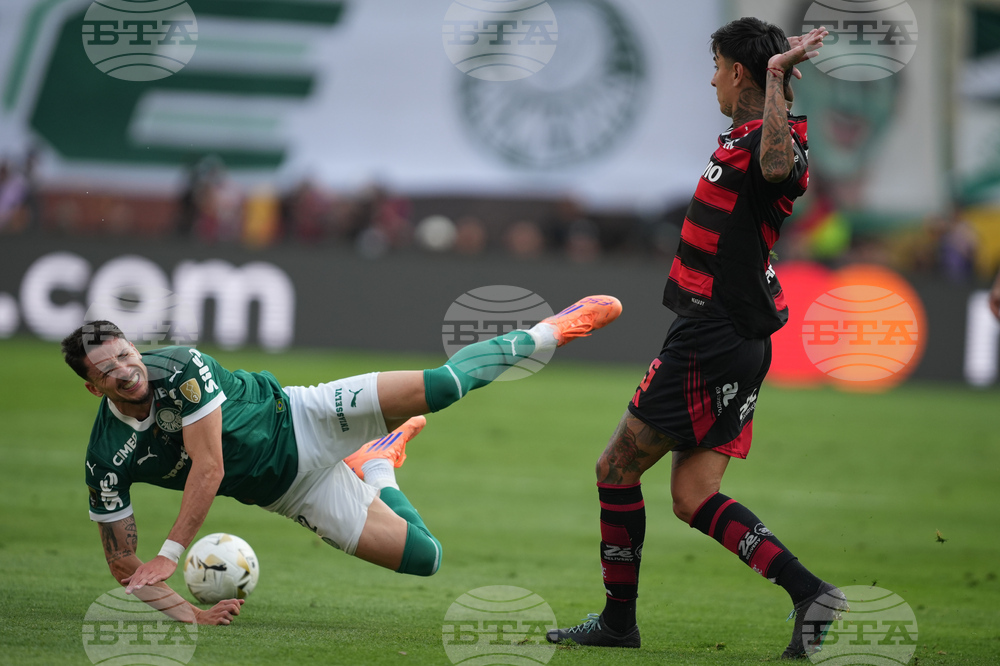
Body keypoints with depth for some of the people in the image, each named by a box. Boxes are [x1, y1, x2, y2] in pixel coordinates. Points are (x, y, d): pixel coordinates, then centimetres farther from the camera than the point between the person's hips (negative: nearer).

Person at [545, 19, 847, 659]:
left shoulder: (765, 144, -18)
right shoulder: (742, 138, 13)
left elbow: (777, 166, -44)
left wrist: (775, 74, -39)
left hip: (711, 343, -10)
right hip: (739, 342, 10)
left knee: (617, 468, 1)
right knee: (693, 497, 6)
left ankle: (619, 619, 11)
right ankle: (809, 592, -6)